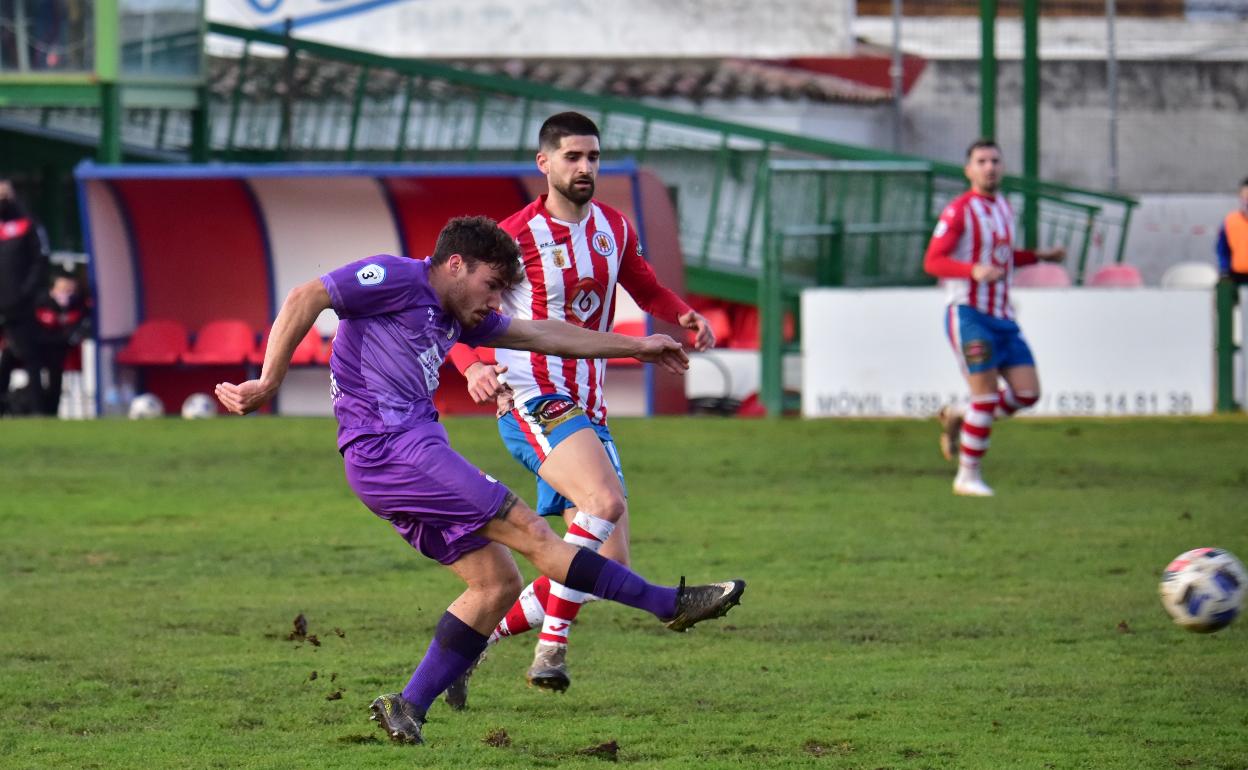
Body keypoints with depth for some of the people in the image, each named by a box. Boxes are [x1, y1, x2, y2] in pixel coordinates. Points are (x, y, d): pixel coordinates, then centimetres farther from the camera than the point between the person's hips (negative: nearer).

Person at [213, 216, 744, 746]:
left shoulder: (457, 315, 24)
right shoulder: (397, 279, -4)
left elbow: (540, 334, 31)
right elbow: (305, 299, -12)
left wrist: (634, 346, 35)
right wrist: (269, 383, -19)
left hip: (415, 450, 11)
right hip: (389, 446, -11)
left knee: (497, 582, 4)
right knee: (530, 532, -8)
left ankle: (408, 709, 2)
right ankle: (671, 604, -7)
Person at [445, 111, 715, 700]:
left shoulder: (614, 228, 10)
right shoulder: (517, 236, -9)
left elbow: (647, 290, 25)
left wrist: (685, 318, 3)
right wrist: (472, 368, -28)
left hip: (588, 411, 7)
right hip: (531, 402, -7)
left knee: (608, 564, 1)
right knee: (605, 499, -32)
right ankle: (551, 647, -27)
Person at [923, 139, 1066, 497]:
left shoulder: (1003, 206, 14)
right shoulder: (959, 211, -11)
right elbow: (933, 261, -18)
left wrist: (1038, 256, 17)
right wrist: (974, 271, -33)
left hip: (1002, 317, 7)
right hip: (969, 315, -7)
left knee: (1027, 393, 0)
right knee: (986, 396, -10)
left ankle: (959, 421, 21)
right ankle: (968, 476, 4)